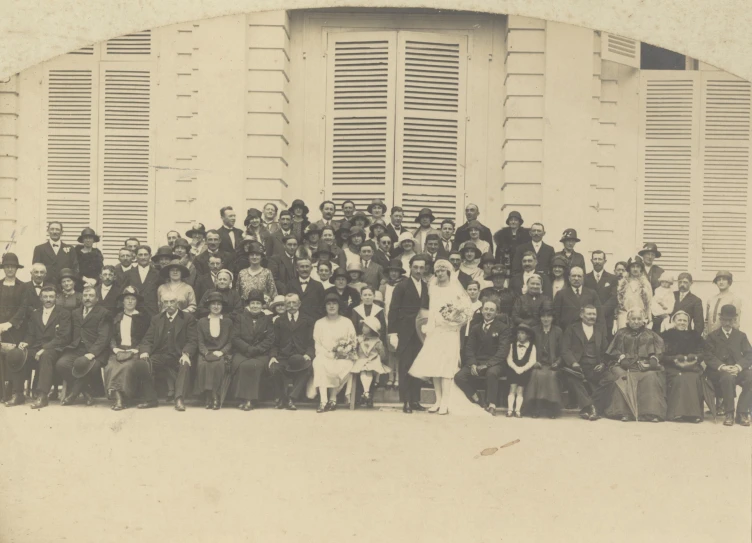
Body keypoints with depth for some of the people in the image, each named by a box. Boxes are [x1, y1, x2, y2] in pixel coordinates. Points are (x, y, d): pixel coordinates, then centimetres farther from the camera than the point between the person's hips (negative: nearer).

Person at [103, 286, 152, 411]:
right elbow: (112, 337, 11)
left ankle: (123, 399, -25)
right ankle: (117, 396, -29)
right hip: (119, 352, 3)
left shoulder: (143, 318, 10)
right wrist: (117, 350, -8)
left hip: (135, 352, -3)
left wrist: (133, 351, -11)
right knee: (111, 366, -28)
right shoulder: (117, 318, 20)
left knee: (128, 366, -33)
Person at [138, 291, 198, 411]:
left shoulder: (188, 318, 7)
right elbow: (148, 339, 10)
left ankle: (179, 399, -37)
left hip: (178, 356, -3)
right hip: (160, 356, 3)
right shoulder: (156, 319, 19)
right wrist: (144, 351, -13)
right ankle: (150, 399, -18)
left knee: (185, 365, -35)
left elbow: (192, 340, -3)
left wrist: (186, 354, -23)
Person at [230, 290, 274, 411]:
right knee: (239, 364, -33)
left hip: (261, 354, -1)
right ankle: (243, 398, -26)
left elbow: (270, 340, 4)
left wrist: (255, 349, -11)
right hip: (242, 352, 1)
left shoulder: (267, 320, 15)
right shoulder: (241, 318, 18)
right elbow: (235, 338, 7)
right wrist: (248, 348, -10)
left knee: (252, 365, -34)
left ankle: (250, 399, -29)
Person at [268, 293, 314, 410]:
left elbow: (311, 342, 8)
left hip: (301, 357, -1)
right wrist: (273, 356, -7)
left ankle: (291, 398, -24)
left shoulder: (308, 321, 16)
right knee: (274, 369, -32)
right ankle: (282, 398, -10)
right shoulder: (279, 322, 20)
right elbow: (275, 343, 13)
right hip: (283, 357, 1)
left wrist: (308, 354, -13)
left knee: (308, 369, -36)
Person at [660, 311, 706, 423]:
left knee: (693, 378, -32)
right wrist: (676, 361, -15)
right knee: (679, 379, -34)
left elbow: (701, 355, 9)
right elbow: (663, 356, 3)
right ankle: (676, 413, -34)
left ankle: (694, 413, -32)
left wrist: (686, 359, -12)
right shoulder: (666, 336, 14)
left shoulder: (694, 336, 21)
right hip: (672, 368, -2)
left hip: (692, 367, 2)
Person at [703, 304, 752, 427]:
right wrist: (722, 367, -20)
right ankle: (729, 413, -27)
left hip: (738, 369, 2)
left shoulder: (741, 336, 18)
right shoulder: (712, 336, 13)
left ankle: (742, 412, -21)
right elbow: (708, 356, -1)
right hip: (719, 371, -2)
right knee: (728, 377, -38)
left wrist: (738, 366, -17)